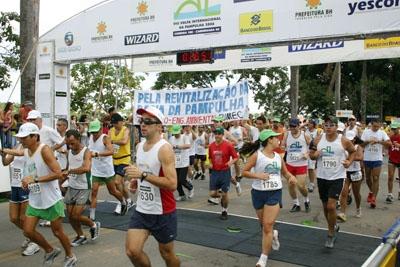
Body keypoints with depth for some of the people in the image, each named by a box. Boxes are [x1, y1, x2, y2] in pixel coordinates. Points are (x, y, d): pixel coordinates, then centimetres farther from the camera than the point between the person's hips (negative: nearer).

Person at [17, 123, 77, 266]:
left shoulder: (44, 150, -18)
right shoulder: (25, 151, 5)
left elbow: (58, 173, -25)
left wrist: (34, 180, -26)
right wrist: (26, 181, 2)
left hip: (51, 199, -7)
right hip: (35, 200, 7)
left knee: (57, 232, 6)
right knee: (28, 231, 5)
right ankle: (50, 250, 29)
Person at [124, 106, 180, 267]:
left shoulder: (164, 149, -19)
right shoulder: (140, 146, 5)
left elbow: (172, 184, -27)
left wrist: (143, 175, -30)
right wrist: (136, 181, 2)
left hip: (163, 212, -6)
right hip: (141, 210, 6)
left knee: (166, 253, 11)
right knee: (132, 251, -1)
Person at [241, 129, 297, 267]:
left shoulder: (278, 157, 7)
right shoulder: (256, 155, -7)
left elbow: (285, 172, 21)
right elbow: (244, 172, -7)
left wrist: (291, 177, -1)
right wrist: (258, 175, -22)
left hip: (275, 193, 1)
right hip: (258, 192, -1)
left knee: (268, 226, -8)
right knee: (263, 224, 15)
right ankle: (273, 234, 49)